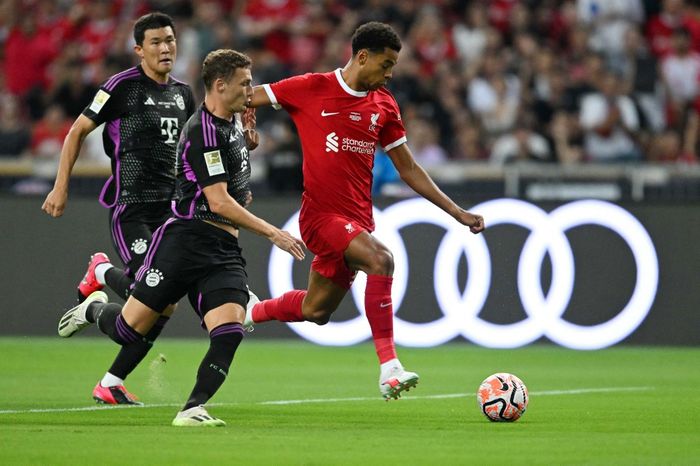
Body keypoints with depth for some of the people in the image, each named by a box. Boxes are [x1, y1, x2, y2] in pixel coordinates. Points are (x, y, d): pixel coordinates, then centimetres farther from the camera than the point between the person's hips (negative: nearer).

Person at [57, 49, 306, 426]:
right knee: (128, 331, -1)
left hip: (225, 250, 7)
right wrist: (272, 233, -16)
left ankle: (193, 409, -14)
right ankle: (94, 309, 31)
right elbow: (218, 202, -17)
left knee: (229, 332, -16)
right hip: (186, 239, -7)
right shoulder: (203, 130, -14)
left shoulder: (231, 124, 14)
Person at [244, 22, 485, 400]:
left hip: (357, 218, 7)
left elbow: (407, 169, 16)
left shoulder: (384, 106, 10)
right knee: (380, 259, -30)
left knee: (315, 312, 13)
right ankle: (389, 368, -31)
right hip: (321, 212, -7)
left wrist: (456, 211, 11)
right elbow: (243, 99, 4)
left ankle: (252, 312, 43)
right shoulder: (312, 89, -6)